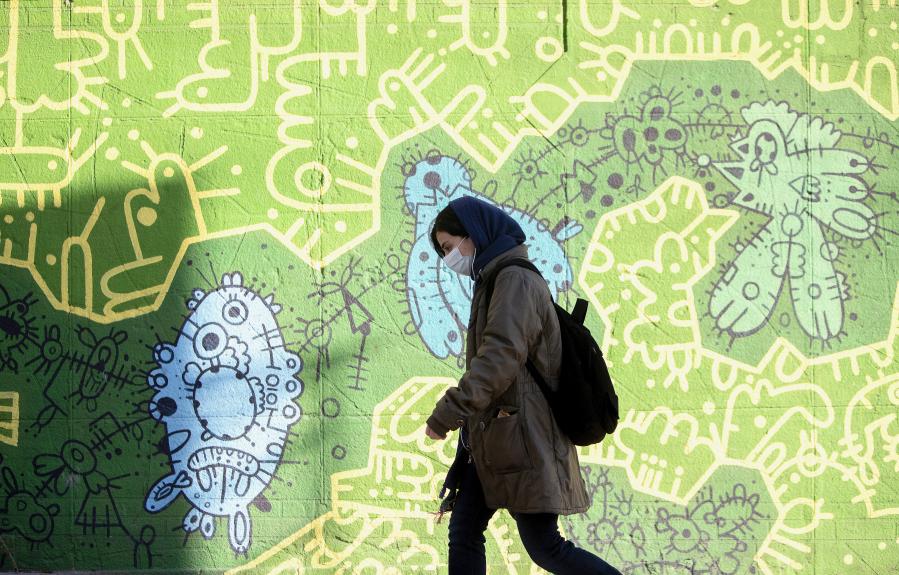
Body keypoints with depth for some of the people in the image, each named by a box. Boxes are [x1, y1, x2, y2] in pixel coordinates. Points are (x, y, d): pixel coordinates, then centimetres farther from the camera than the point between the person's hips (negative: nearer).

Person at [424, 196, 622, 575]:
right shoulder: (493, 283, 19)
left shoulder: (516, 280, -12)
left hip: (522, 438, -10)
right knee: (463, 533, 4)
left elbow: (501, 356, -24)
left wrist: (448, 413, -28)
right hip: (490, 438, 10)